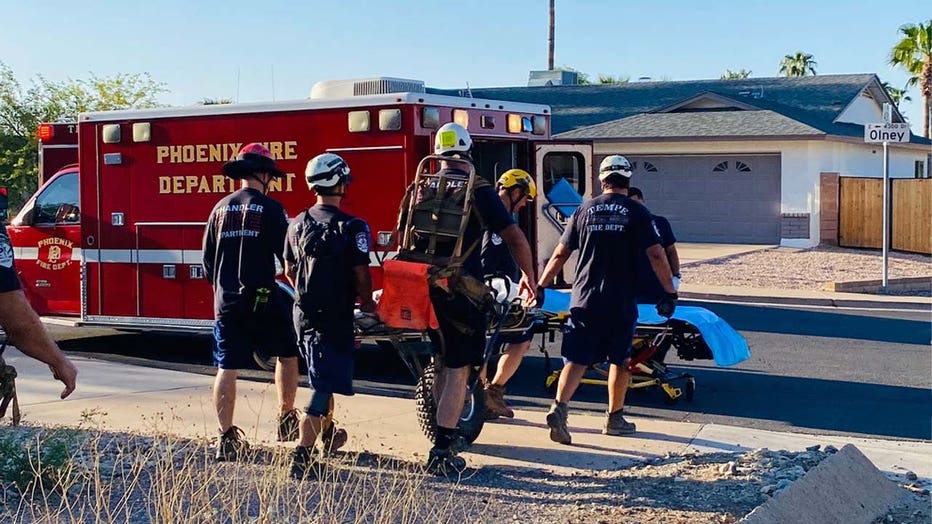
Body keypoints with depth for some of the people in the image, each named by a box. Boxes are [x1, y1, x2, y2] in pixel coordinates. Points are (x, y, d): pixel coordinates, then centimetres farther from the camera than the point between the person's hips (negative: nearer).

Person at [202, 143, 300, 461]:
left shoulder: (221, 208, 8)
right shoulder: (270, 208, -7)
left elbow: (208, 258, 12)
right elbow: (287, 255, -8)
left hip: (226, 302, 4)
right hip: (263, 300, -4)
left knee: (226, 368, 4)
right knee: (287, 353, 17)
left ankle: (227, 438, 2)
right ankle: (286, 418, 22)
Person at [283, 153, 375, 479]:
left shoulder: (298, 224, 5)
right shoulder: (352, 227, -14)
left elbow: (289, 271, 13)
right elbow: (361, 275, -13)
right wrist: (368, 306, 5)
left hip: (303, 314, 7)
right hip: (336, 315, -7)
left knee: (322, 375, 26)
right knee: (324, 384, -6)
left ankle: (328, 433, 45)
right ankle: (302, 456, -14)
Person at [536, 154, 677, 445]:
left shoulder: (585, 210, 6)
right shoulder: (636, 212, -1)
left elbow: (560, 254, 7)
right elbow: (656, 254, -7)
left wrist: (540, 287, 14)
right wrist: (670, 292, 0)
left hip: (584, 300, 1)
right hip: (621, 302, -1)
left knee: (576, 360, 1)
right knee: (620, 360, 15)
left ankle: (559, 407, -19)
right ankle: (615, 418, 23)